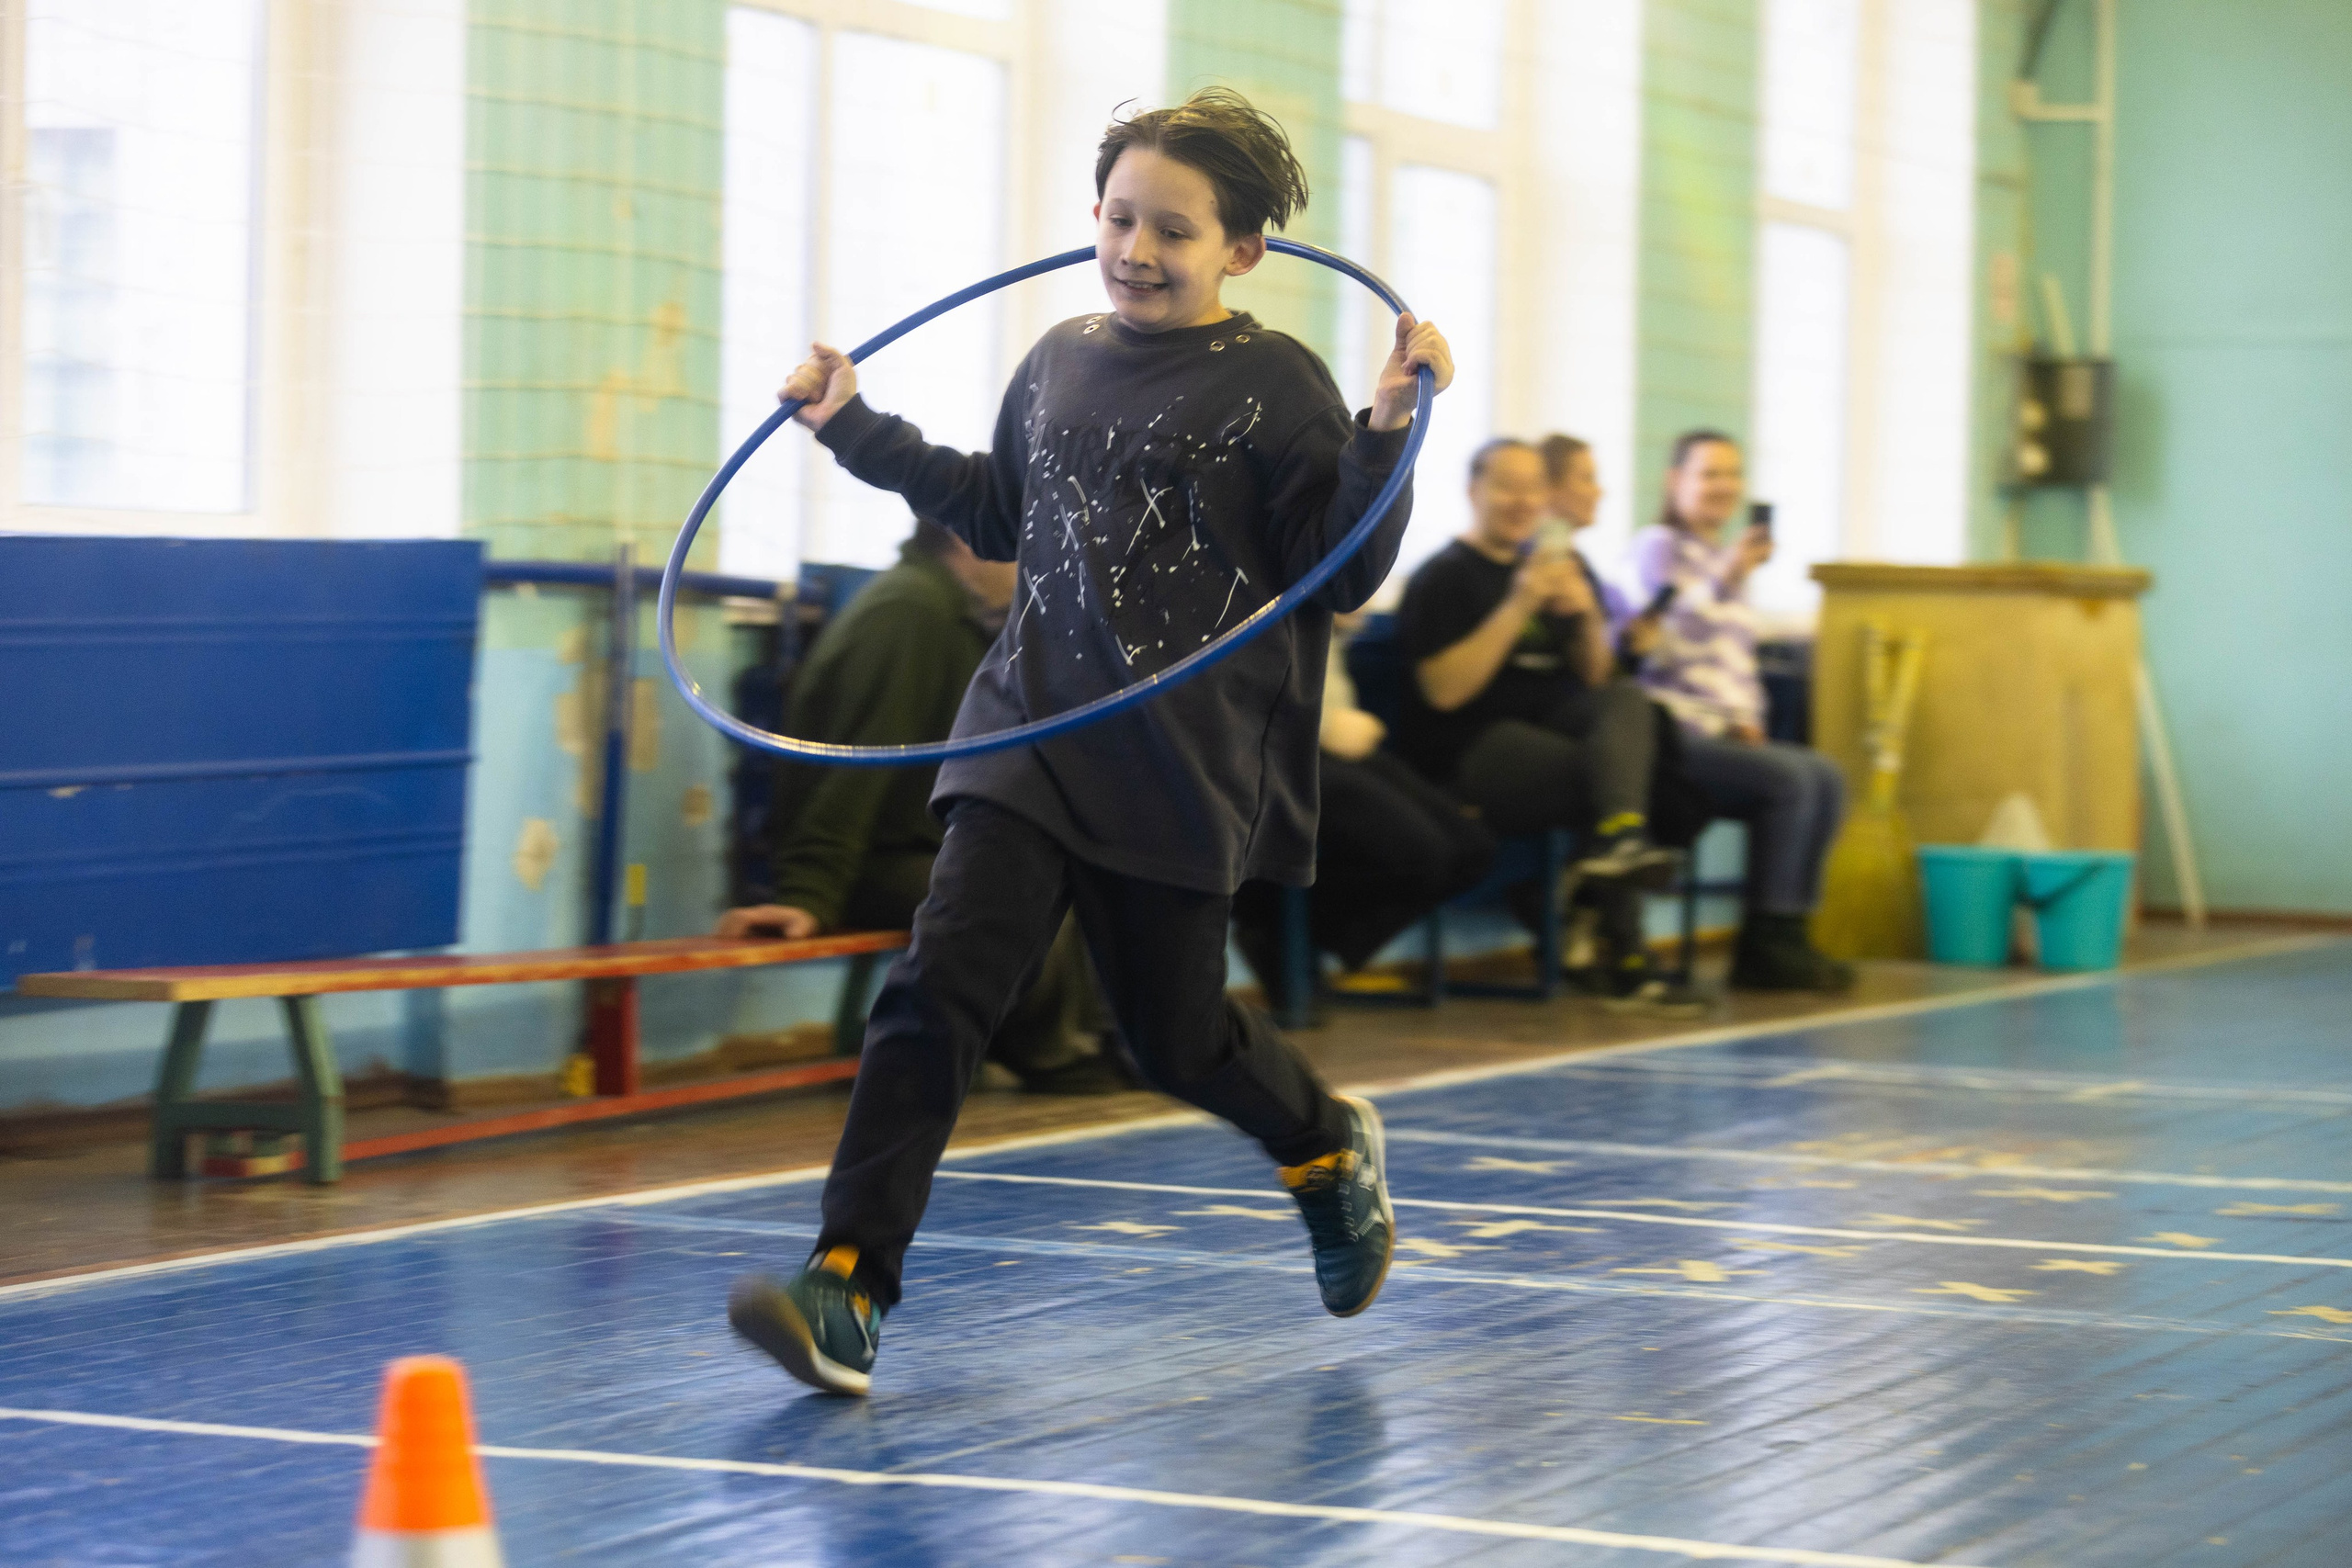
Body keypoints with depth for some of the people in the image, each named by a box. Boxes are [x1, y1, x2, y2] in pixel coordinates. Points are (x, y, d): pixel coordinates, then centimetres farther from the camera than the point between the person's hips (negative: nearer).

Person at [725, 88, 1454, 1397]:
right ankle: (847, 1290, -16)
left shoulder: (1276, 388, -5)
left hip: (1185, 772, -4)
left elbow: (1347, 573, -9)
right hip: (1030, 737, 4)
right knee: (938, 991, -12)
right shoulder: (1059, 365, 12)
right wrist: (858, 429, 28)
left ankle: (1329, 1147, 43)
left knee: (1177, 1037, 9)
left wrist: (1387, 438, -23)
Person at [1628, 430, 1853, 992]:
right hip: (1675, 729, -8)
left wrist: (1748, 720, 9)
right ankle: (1766, 944, -19)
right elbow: (1669, 642, -18)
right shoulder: (1658, 547, -3)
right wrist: (1726, 579, -30)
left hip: (1726, 731, 8)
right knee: (1789, 778, -25)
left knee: (1826, 777, -12)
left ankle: (1787, 931, -12)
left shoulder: (1727, 555, 22)